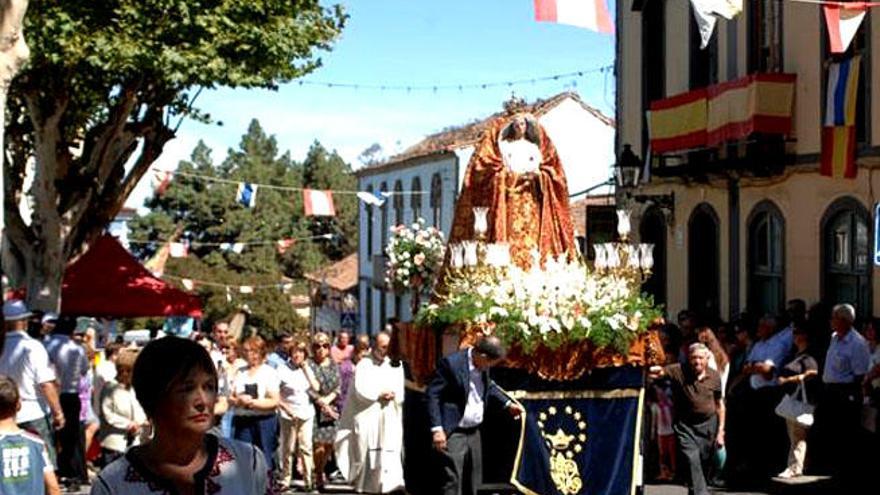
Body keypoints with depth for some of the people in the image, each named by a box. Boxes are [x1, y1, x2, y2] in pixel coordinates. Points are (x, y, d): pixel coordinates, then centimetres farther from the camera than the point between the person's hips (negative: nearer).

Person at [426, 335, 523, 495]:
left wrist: (508, 404, 17)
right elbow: (432, 394, -18)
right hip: (453, 434, -8)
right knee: (452, 481, -10)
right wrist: (436, 428, -23)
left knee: (473, 481, 17)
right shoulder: (451, 363, -20)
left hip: (474, 432, 8)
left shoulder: (483, 365, 3)